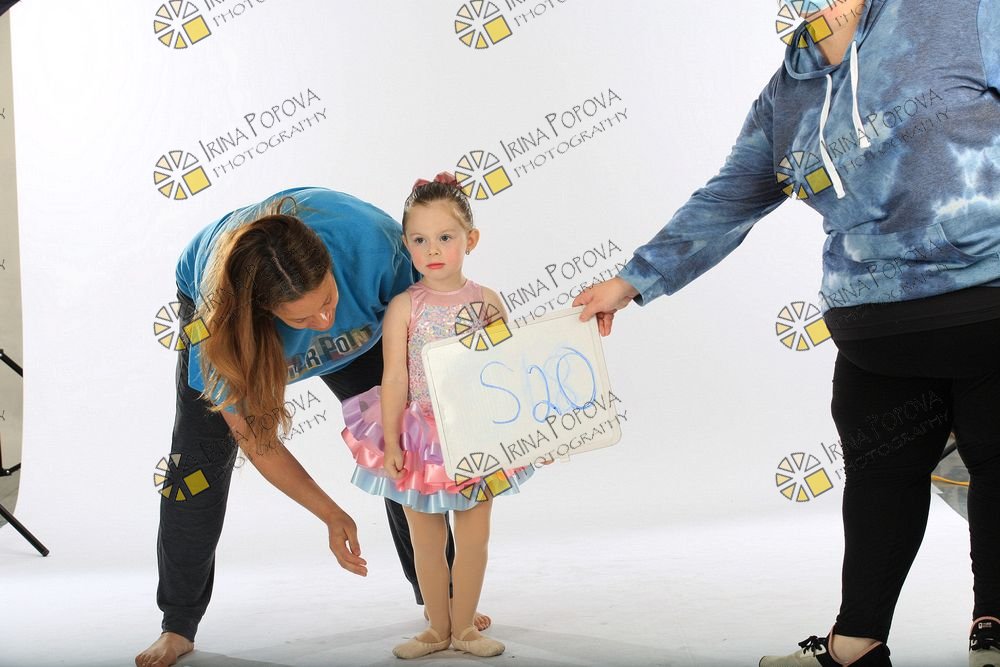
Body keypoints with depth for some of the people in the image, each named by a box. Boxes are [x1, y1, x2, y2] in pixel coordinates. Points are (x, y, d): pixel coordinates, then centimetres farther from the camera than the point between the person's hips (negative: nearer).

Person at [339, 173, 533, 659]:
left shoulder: (487, 302, -1)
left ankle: (464, 626, 23)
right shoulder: (404, 307, -6)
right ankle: (437, 627, 25)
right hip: (421, 438, -1)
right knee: (426, 542, 10)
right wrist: (391, 442, -10)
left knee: (473, 539, 8)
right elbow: (394, 379, -6)